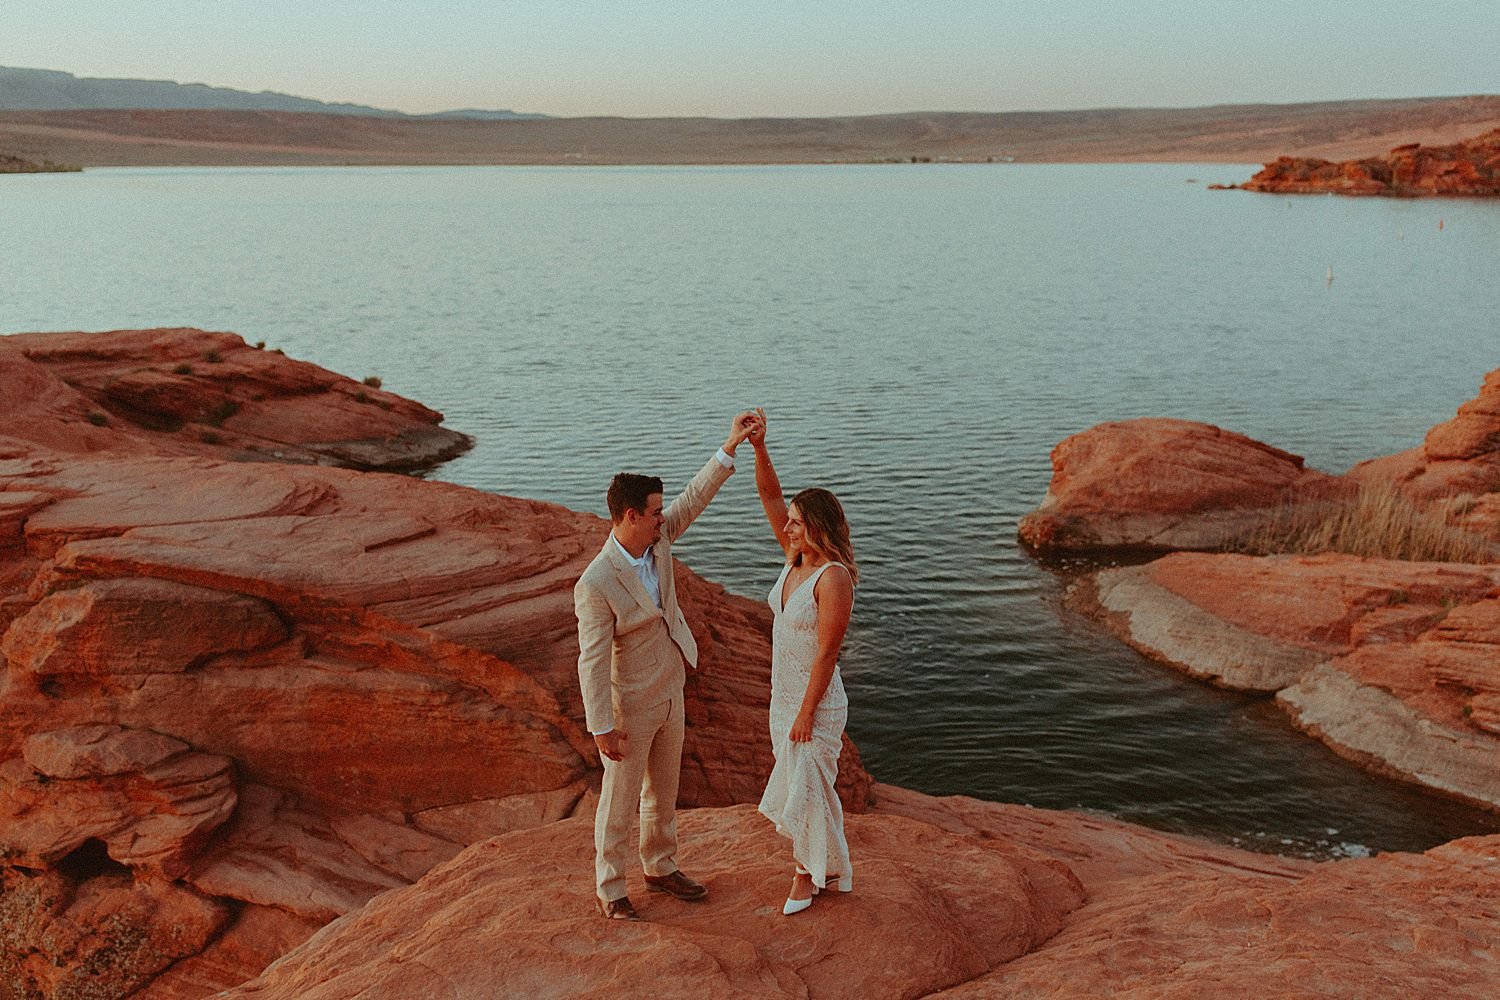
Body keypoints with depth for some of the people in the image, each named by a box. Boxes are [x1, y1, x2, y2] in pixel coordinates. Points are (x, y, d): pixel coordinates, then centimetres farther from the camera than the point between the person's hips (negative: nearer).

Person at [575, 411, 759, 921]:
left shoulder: (655, 541, -8)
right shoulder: (596, 584, -29)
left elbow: (694, 498, 1)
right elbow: (592, 661, -25)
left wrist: (729, 448, -6)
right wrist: (601, 727, -21)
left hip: (669, 695, 7)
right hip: (629, 708, -7)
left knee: (663, 793, 22)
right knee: (620, 802, 10)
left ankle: (661, 868, 41)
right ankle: (610, 889, 28)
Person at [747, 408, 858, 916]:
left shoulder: (834, 578, -24)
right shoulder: (796, 559, -1)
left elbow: (826, 652, -22)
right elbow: (769, 496, 0)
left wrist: (805, 714, -19)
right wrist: (758, 447, -14)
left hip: (816, 703, -8)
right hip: (783, 697, 8)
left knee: (807, 789, 7)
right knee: (795, 784, 20)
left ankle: (810, 873, 29)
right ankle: (816, 864, 38)